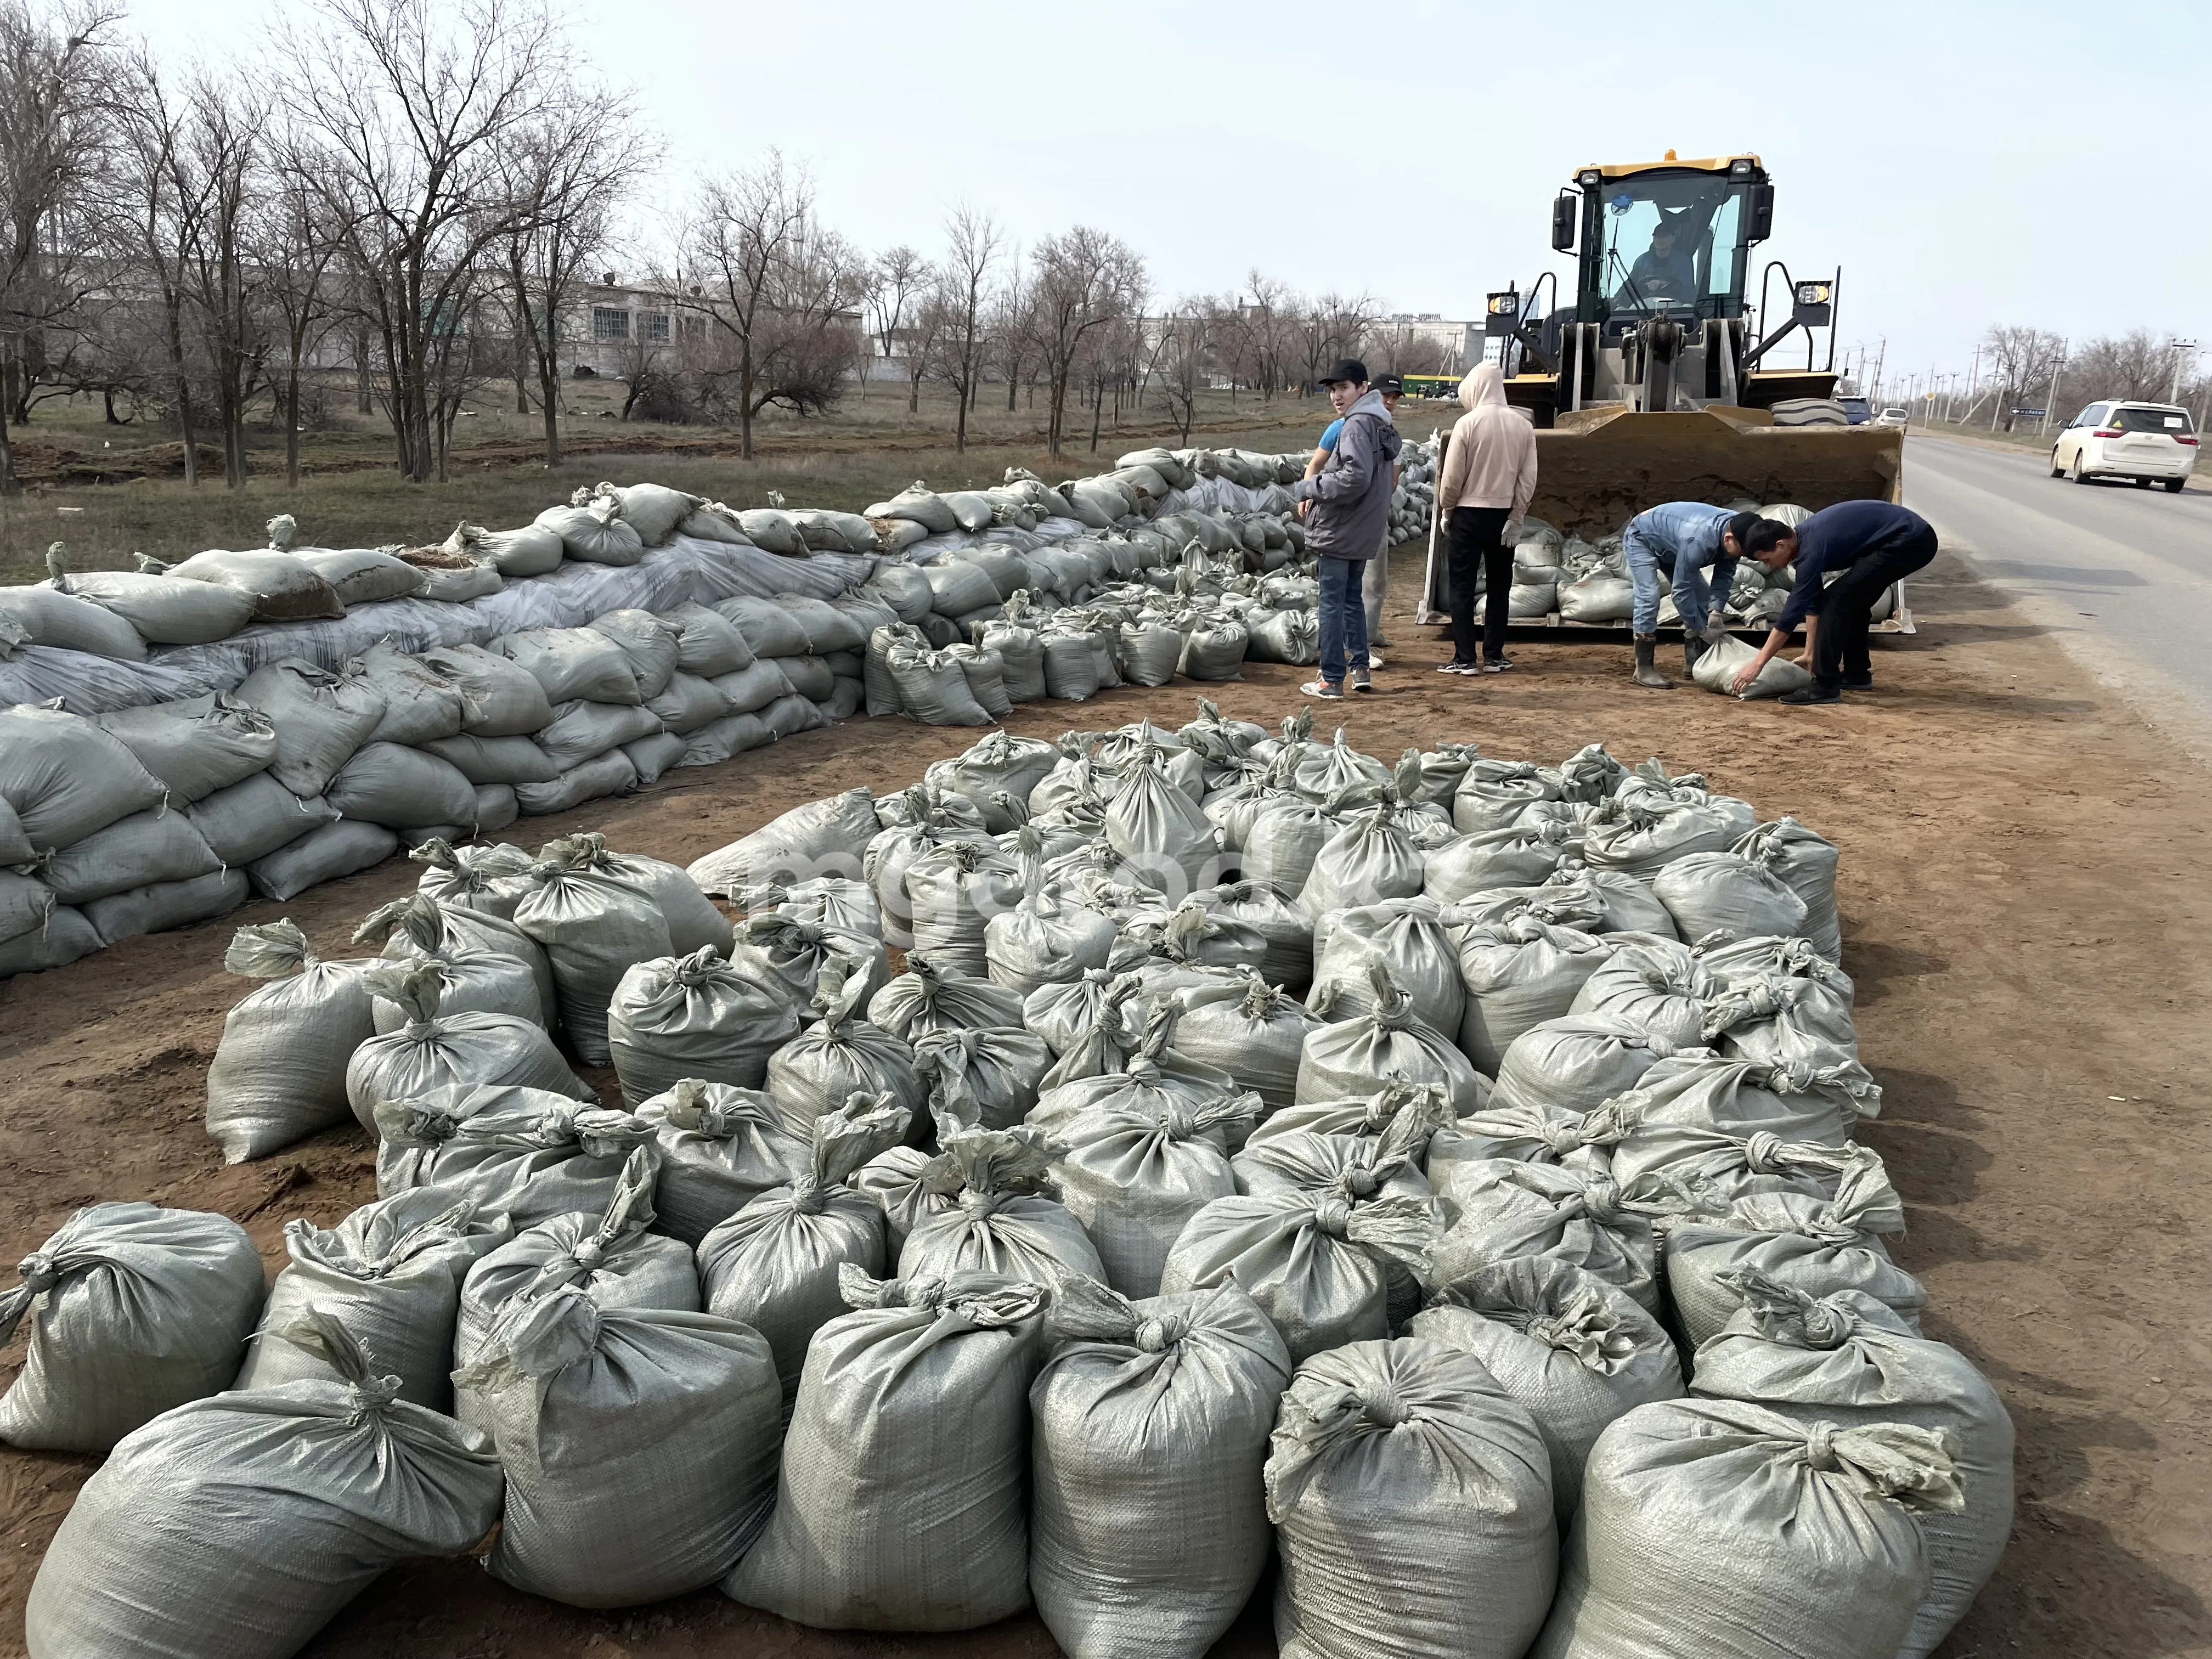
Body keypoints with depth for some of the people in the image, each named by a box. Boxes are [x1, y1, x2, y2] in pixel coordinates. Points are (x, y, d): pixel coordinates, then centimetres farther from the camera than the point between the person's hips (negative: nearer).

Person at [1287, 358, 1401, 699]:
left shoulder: (1357, 425, -16)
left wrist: (1308, 489, -15)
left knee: (1332, 602, -3)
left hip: (1339, 531, -10)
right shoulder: (1381, 424, 15)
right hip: (1362, 532, 10)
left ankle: (1332, 678, 0)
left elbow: (1355, 477, -27)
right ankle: (1359, 668, 21)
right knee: (1352, 598, 19)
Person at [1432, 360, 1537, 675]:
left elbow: (1452, 476, -10)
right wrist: (1516, 517, 4)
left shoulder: (1468, 424, -12)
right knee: (1499, 587, 12)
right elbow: (1528, 479, -1)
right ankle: (1494, 656, 14)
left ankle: (1465, 659, 0)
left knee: (1463, 587, 2)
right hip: (1504, 515, 4)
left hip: (1469, 514, -4)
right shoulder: (1523, 427, 0)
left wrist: (1446, 509, 5)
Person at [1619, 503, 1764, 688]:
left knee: (1702, 596, 1)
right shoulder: (1699, 541, -44)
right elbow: (1682, 590, -37)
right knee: (1649, 596, -25)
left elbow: (1724, 576, -10)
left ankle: (1694, 663, 6)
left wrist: (1715, 611, -25)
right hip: (1641, 539, -8)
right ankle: (1643, 669, -22)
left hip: (1670, 547, 8)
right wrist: (1703, 630, -31)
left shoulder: (1735, 530, -20)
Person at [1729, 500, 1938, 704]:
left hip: (1910, 541, -10)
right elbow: (1813, 602, 19)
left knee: (1839, 599, -13)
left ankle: (1825, 687, -12)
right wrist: (1810, 653, 21)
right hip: (1913, 539, 10)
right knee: (1852, 599, 19)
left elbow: (1793, 611, -19)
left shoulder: (1812, 547, -20)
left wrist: (1757, 664, -15)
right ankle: (1857, 673, 28)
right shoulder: (1803, 538, 9)